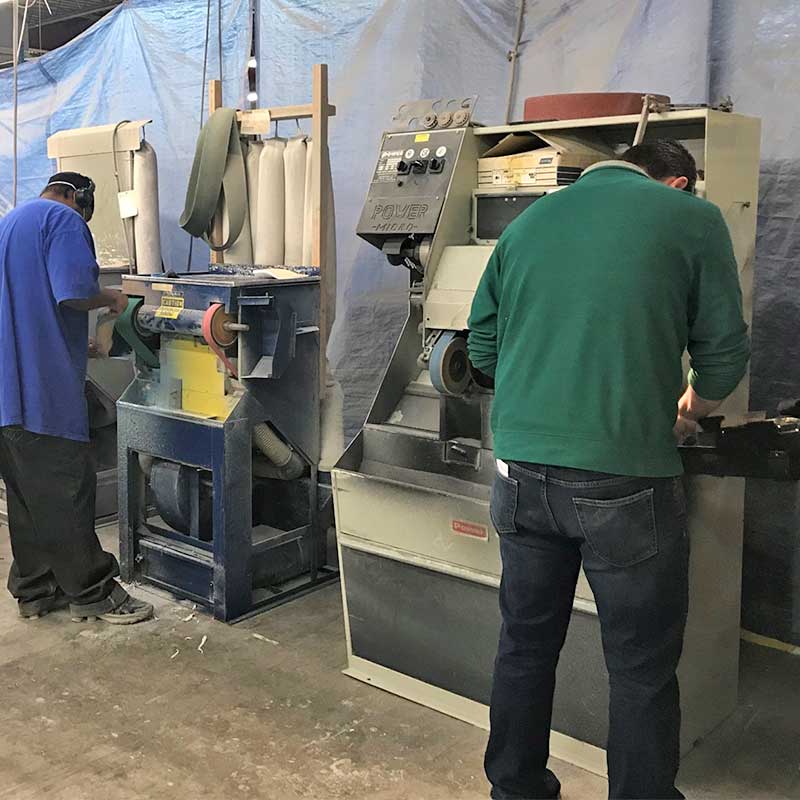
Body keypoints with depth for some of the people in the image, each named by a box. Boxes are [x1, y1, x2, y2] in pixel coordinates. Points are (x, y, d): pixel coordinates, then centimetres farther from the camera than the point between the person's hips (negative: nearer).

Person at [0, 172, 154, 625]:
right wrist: (110, 298, 0)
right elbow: (73, 292, -20)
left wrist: (80, 343, 32)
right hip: (45, 385, -9)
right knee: (67, 491, -1)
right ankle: (91, 592, 8)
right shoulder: (63, 219, -5)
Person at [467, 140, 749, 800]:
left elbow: (482, 348, 14)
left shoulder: (528, 221, 13)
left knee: (526, 644, 20)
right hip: (626, 478, -4)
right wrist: (689, 410, 22)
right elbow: (724, 354, 2)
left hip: (523, 472, 5)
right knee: (642, 670, 10)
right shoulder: (692, 218, 2)